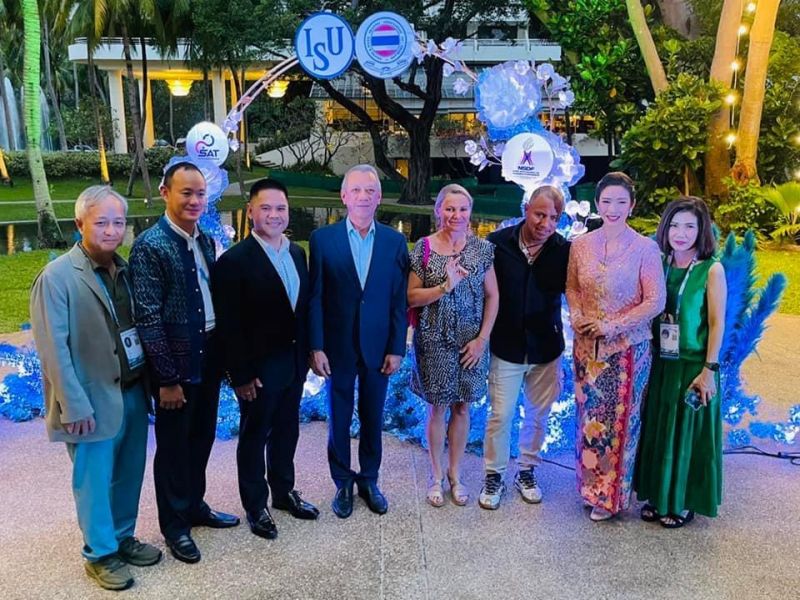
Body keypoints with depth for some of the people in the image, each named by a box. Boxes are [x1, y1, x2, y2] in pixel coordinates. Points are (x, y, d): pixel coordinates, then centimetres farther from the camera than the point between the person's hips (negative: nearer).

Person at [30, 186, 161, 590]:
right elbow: (54, 350, -15)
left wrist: (147, 383, 7)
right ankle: (100, 555, 27)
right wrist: (75, 407, -17)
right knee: (94, 481, 10)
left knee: (129, 476, 18)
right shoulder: (57, 277, -14)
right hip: (94, 401, -6)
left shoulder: (123, 268, 5)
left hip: (133, 393, 6)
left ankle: (123, 537, 37)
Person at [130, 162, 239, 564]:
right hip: (176, 364, -7)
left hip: (209, 357, 7)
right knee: (173, 444, 9)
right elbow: (148, 317, -18)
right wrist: (167, 377, -17)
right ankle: (174, 524, 27)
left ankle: (195, 506, 39)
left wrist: (223, 353, 10)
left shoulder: (205, 241, 7)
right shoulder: (150, 245, -15)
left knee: (202, 438, 19)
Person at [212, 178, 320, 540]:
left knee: (286, 432, 21)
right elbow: (229, 327, -16)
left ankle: (283, 491, 40)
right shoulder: (234, 261, -17)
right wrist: (242, 375, -17)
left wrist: (305, 354, 8)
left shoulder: (297, 253, 4)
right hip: (258, 369, -6)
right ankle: (255, 506, 29)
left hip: (293, 364, 6)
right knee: (254, 438, 12)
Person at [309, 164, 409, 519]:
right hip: (338, 348, -1)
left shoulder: (395, 242, -1)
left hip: (378, 349, 1)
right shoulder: (323, 239, -5)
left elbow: (399, 301, 0)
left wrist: (396, 349, -3)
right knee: (339, 419, 12)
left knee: (373, 418, 15)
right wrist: (316, 348, -8)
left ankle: (369, 480, 33)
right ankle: (343, 483, 30)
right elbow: (315, 299, -5)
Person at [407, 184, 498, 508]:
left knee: (462, 407, 12)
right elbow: (411, 297, -6)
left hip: (471, 342, 2)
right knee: (438, 408, 9)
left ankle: (455, 473, 29)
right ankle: (436, 475, 26)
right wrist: (445, 286, -20)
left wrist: (482, 339, -5)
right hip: (435, 341, -1)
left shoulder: (482, 248, -1)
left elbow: (492, 296, 2)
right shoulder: (424, 247, -6)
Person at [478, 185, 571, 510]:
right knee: (500, 415, 5)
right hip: (506, 347, -2)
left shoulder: (563, 250, -9)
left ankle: (526, 471, 35)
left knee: (538, 414, 15)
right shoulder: (498, 243, -11)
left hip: (545, 349, 2)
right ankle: (493, 476, 24)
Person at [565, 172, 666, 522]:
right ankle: (591, 486, 30)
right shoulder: (581, 245, 3)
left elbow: (655, 302, -10)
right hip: (587, 345, 3)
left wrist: (613, 325, -15)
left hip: (627, 347, -3)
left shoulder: (645, 248, -8)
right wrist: (576, 316, -8)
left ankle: (612, 496, 23)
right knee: (588, 417, 12)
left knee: (620, 420, 6)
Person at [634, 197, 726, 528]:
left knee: (687, 433, 8)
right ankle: (658, 496, 29)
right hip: (661, 362, 4)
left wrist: (710, 370, -13)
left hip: (693, 364, -4)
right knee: (657, 430, 13)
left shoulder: (712, 270, -10)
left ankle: (684, 502, 24)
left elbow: (717, 323, -10)